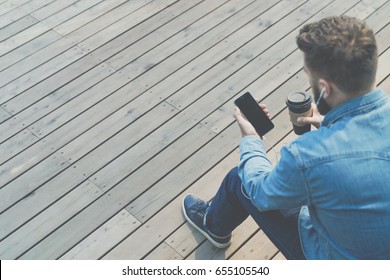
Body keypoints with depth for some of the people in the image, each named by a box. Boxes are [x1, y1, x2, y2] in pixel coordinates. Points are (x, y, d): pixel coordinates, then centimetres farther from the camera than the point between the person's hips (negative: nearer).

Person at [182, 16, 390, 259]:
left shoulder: (307, 156, -38)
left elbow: (262, 192, -13)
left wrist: (250, 139, 4)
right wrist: (328, 123, 3)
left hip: (333, 257, -5)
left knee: (240, 180, 13)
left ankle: (215, 226, 48)